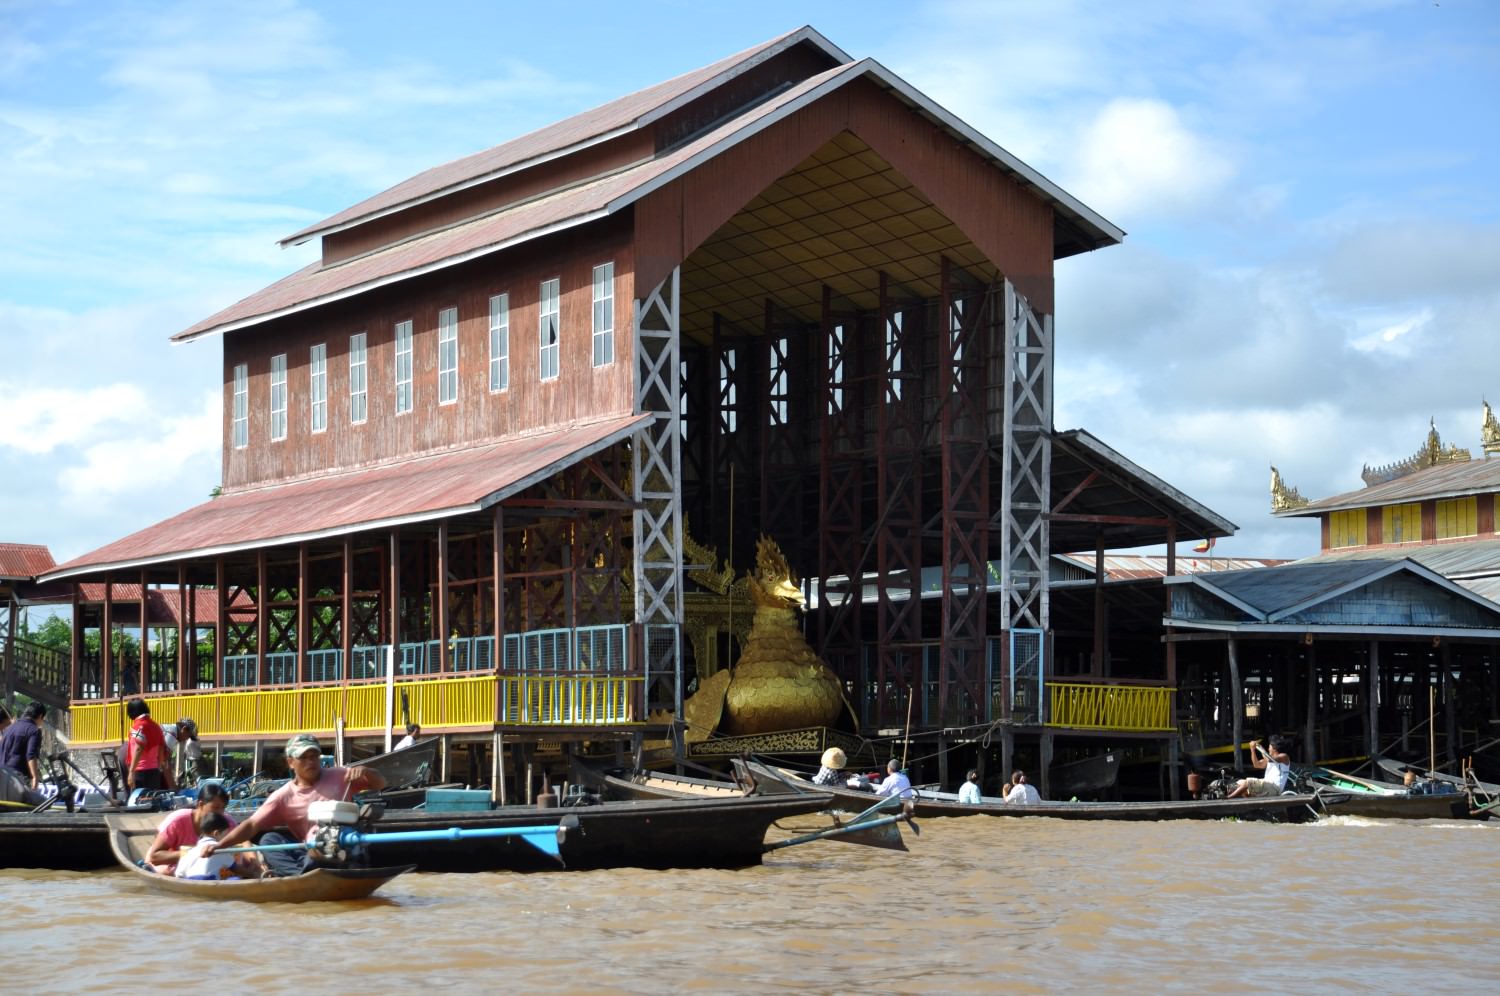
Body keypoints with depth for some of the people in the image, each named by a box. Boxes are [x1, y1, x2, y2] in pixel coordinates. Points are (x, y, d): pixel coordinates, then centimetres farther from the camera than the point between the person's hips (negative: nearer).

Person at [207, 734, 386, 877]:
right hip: (310, 853, 2)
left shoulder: (339, 777, 7)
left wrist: (364, 773, -15)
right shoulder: (284, 796, 4)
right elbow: (252, 825, -2)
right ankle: (299, 874, -42)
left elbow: (380, 783, 8)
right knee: (269, 839, -19)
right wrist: (219, 845, -15)